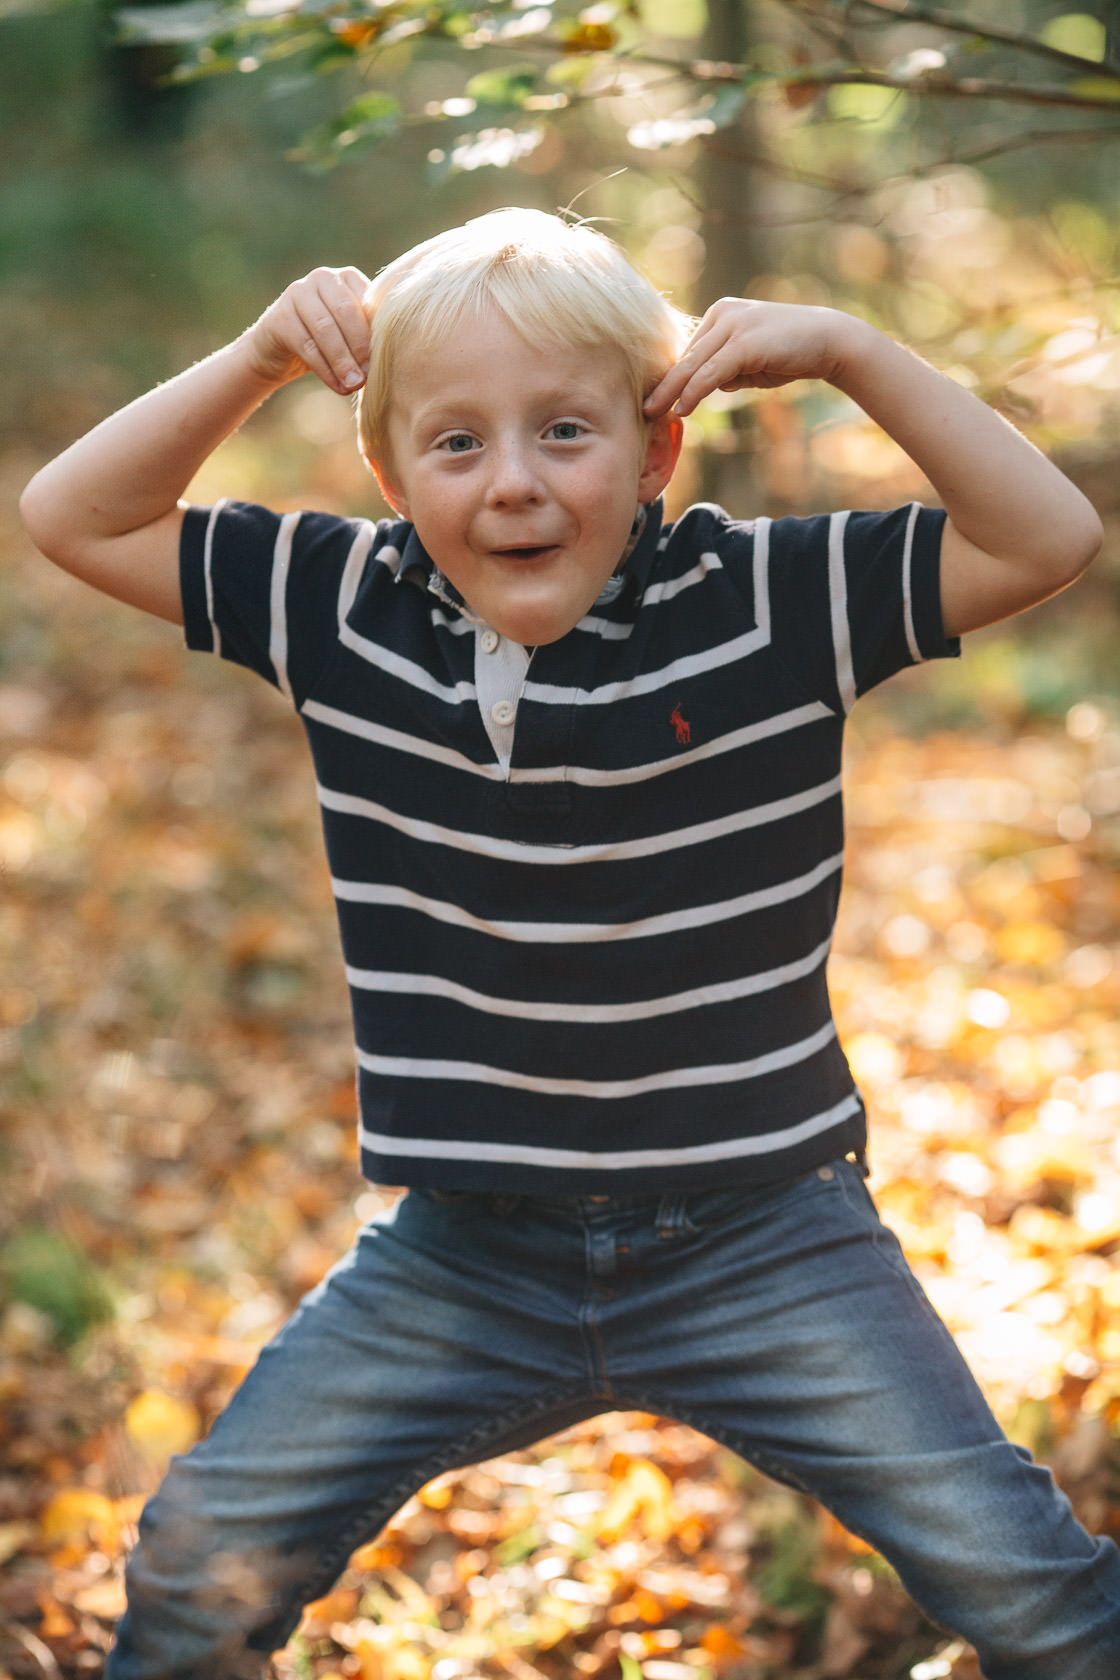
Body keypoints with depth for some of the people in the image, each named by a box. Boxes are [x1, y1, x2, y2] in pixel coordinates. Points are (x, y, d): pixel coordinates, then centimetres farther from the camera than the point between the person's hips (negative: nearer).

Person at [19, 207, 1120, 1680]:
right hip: (463, 1263, 2)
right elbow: (76, 518, 1)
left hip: (759, 1241, -2)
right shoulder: (344, 611, -5)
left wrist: (851, 352, -20)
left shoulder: (771, 602, -11)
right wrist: (257, 360, -11)